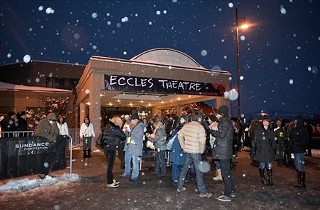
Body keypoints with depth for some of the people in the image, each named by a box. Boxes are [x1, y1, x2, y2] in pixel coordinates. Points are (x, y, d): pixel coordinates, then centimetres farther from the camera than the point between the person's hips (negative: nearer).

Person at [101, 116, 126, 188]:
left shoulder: (108, 126, 10)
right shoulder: (115, 128, -14)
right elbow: (123, 136, -8)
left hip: (106, 147, 9)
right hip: (111, 148, -9)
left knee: (109, 164, 17)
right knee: (110, 165, 0)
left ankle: (111, 179, 28)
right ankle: (109, 182, 8)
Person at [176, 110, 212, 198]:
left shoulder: (186, 125, 4)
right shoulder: (200, 127, -15)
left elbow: (180, 136, 9)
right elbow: (202, 141, -19)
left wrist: (183, 147, 13)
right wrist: (201, 151, -5)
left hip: (187, 151, 7)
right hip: (196, 152, -6)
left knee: (185, 168, 18)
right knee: (199, 172, 2)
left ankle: (180, 187, 28)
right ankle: (203, 192, 10)